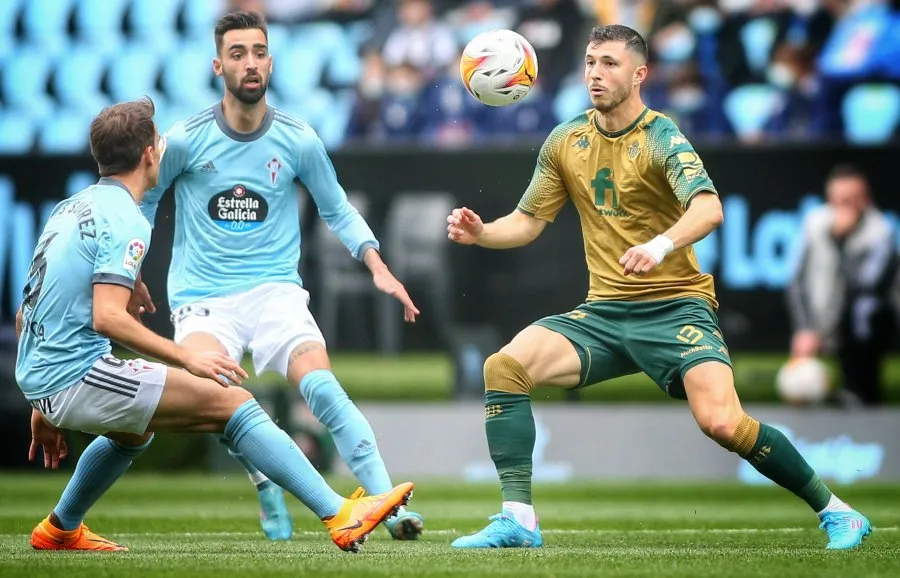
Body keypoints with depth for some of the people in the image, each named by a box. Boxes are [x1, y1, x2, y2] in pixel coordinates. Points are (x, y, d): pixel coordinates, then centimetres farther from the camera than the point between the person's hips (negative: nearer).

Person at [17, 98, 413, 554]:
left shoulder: (70, 209, 16)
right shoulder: (125, 221, -11)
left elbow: (24, 317, 21)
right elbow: (106, 317, -24)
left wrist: (44, 409, 28)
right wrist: (185, 358, -22)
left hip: (38, 377, 10)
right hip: (77, 375, -10)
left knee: (136, 428, 38)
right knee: (233, 402, -11)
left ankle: (60, 529, 43)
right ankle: (341, 518, -20)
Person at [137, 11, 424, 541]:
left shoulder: (299, 140, 0)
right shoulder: (186, 140, -3)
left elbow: (338, 210, 13)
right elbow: (144, 200, 14)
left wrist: (378, 267, 0)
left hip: (275, 289, 1)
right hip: (203, 297, -1)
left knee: (320, 384, -26)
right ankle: (267, 488, -7)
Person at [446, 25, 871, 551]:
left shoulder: (662, 138, -10)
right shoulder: (565, 142, 7)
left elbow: (709, 209, -27)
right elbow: (529, 221, 14)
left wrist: (661, 245, -46)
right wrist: (480, 232, -7)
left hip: (675, 307, -5)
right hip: (604, 312, 5)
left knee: (723, 422, -25)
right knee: (504, 366, -17)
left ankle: (834, 511, -6)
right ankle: (518, 521, -16)